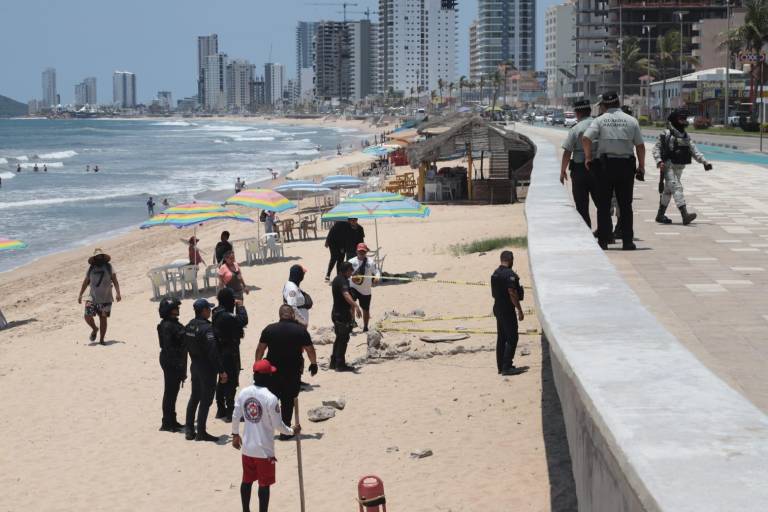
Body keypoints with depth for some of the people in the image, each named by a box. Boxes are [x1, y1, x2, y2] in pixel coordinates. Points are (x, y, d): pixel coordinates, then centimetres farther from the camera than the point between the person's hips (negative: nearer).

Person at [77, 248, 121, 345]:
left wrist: (118, 293, -16)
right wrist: (80, 295, 12)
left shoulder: (109, 267, 0)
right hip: (93, 298, 2)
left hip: (106, 299, -2)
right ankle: (94, 329, 23)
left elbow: (115, 281, -4)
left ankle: (101, 339, 10)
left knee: (103, 318, 0)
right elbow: (85, 282, 15)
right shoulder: (91, 268, 7)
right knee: (87, 317, -8)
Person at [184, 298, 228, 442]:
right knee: (205, 400, 1)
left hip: (195, 365, 8)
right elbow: (213, 352, -25)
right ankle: (201, 432, 4)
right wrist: (221, 371, -21)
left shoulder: (189, 326, 3)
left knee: (194, 397, 18)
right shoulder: (206, 328, -22)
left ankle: (189, 430, 22)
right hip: (207, 368, -8)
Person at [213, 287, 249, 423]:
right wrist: (240, 306, -12)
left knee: (222, 381, 19)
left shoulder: (217, 313, 4)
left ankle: (221, 410, 29)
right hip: (230, 353, -10)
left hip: (220, 352, 10)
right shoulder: (227, 316, -26)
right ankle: (230, 413, 1)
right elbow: (243, 320, -25)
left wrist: (236, 307, 1)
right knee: (231, 382, -2)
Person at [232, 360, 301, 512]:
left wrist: (235, 434, 21)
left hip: (247, 447, 5)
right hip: (264, 449, -5)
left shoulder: (243, 393, -5)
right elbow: (277, 425, -14)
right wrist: (292, 431, 4)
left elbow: (235, 417, 4)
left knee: (247, 481, 18)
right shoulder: (271, 398, -20)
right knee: (264, 484, 4)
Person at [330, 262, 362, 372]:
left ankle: (334, 363, 22)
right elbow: (346, 295, -38)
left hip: (336, 312, 10)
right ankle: (340, 364, -2)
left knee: (339, 338, 18)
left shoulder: (337, 279, 14)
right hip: (342, 314, -10)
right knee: (343, 339, -4)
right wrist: (355, 306, -52)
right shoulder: (342, 281, -19)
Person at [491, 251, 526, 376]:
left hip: (498, 308, 9)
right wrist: (520, 310, -16)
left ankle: (501, 366, 17)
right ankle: (507, 367, -9)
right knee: (512, 338, -6)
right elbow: (512, 293, -21)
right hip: (508, 310, -9)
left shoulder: (495, 273, 11)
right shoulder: (509, 274, -17)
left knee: (501, 338, 13)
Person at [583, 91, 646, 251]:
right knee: (625, 205, 7)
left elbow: (586, 138, -12)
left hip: (606, 164, -1)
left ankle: (603, 240, 5)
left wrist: (588, 158, -4)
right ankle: (627, 241, 5)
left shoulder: (600, 120, 1)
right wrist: (641, 166, 9)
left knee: (604, 205, 7)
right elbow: (640, 145, 2)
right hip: (627, 164, 1)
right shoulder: (631, 120, 4)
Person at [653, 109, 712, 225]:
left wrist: (704, 162, -1)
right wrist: (659, 161, -23)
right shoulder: (667, 134, -9)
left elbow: (694, 150, 10)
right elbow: (656, 148, -8)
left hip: (679, 168, 7)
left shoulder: (685, 136, 11)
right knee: (677, 188, -17)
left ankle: (660, 215, 26)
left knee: (668, 191, 15)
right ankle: (685, 215, -27)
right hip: (668, 167, -7)